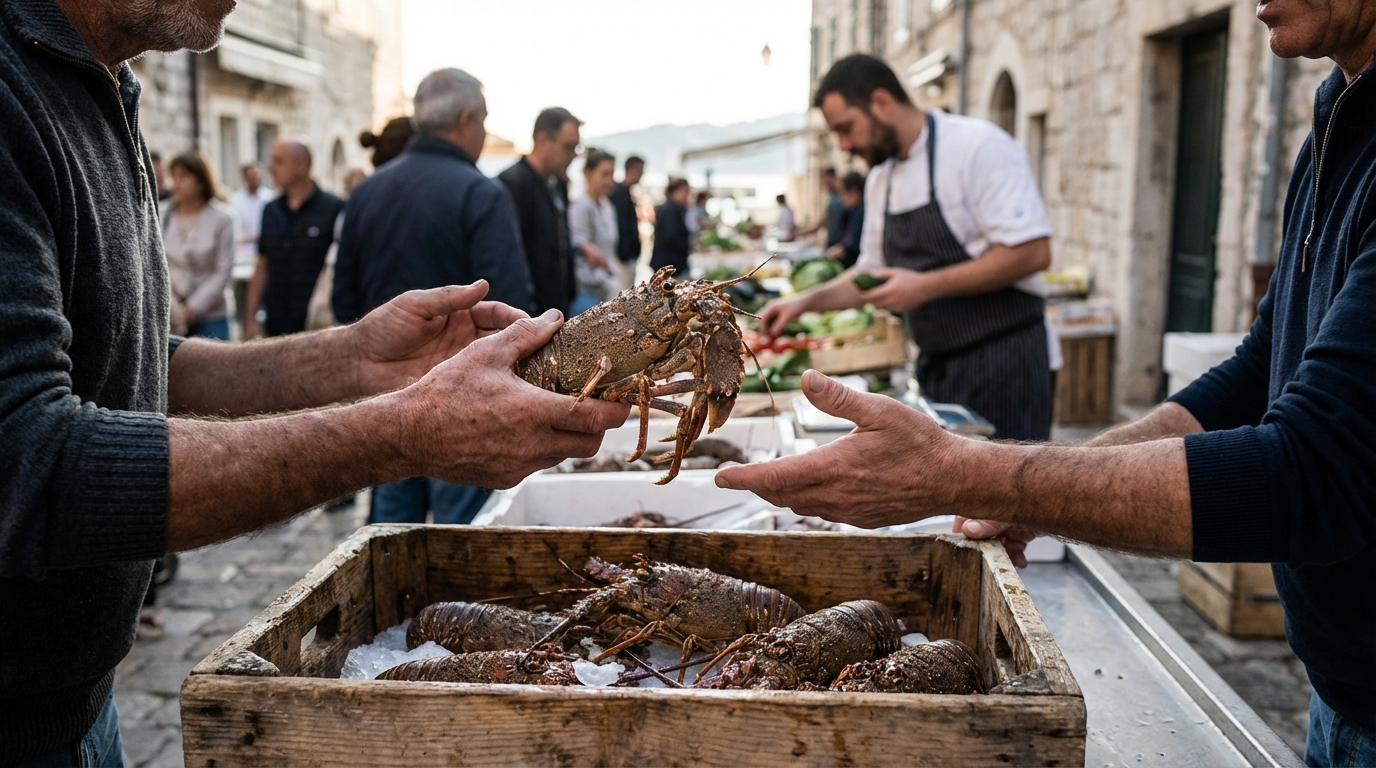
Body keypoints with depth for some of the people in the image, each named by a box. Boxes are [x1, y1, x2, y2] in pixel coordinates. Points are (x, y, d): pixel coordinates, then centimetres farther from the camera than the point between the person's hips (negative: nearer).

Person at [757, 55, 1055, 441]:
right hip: (938, 365, 7)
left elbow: (1032, 251, -20)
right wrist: (807, 301, 8)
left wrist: (926, 287, -21)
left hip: (1002, 358, -7)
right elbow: (874, 271, 22)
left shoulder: (979, 146, -13)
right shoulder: (880, 180, 12)